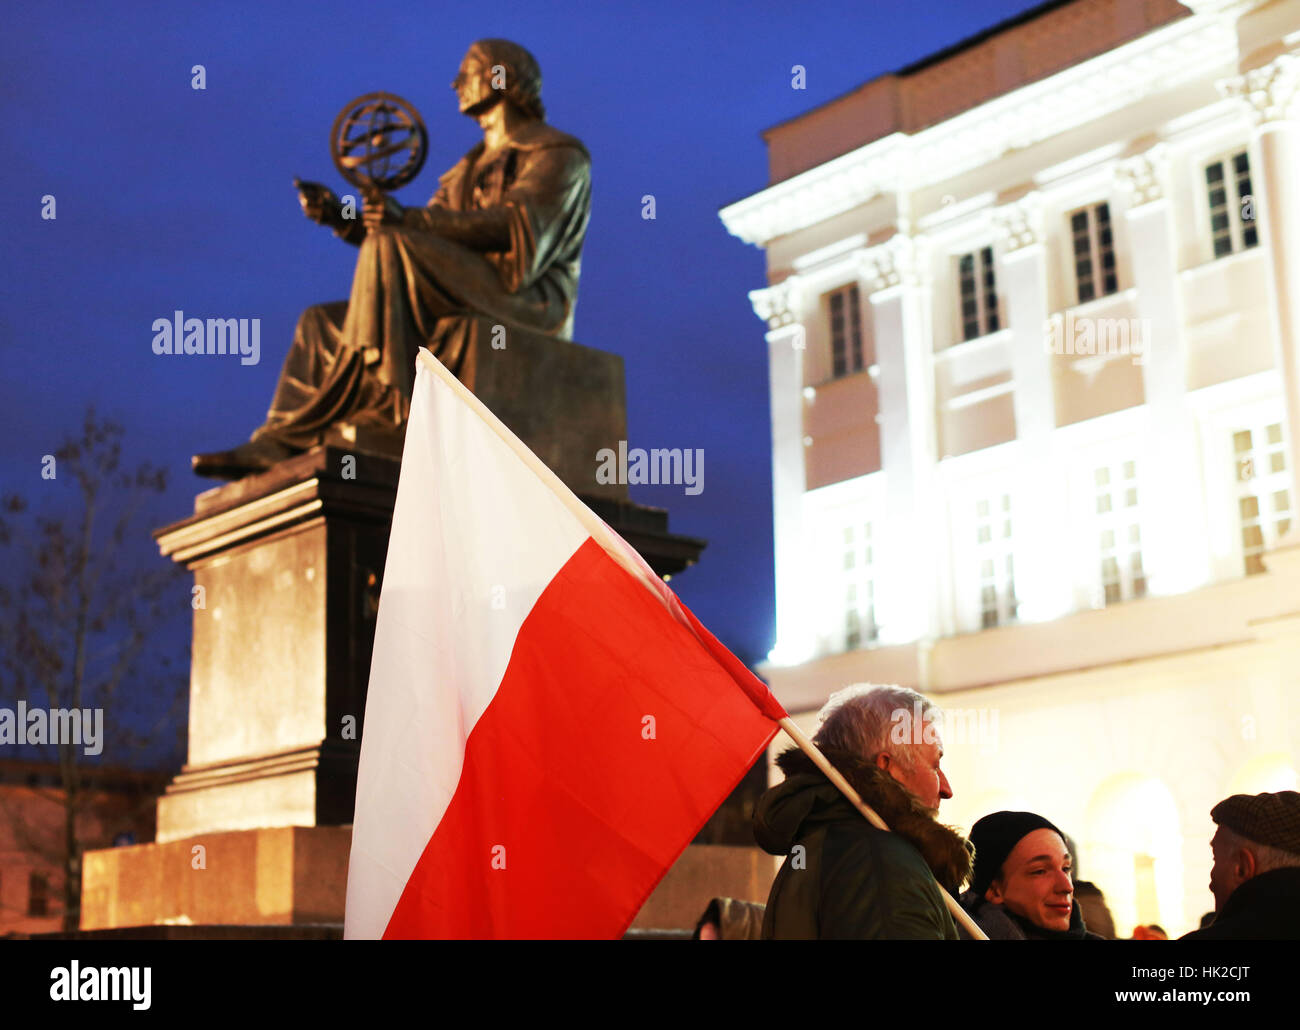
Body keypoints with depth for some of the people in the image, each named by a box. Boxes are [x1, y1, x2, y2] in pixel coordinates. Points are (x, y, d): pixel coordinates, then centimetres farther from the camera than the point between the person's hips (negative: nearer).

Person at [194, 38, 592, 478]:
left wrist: (408, 219, -26)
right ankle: (278, 443, -15)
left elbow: (518, 226, -17)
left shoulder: (558, 154, 3)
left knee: (389, 243, -27)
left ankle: (381, 393, -34)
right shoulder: (468, 170, 28)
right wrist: (342, 218, 0)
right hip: (461, 316, 8)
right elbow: (420, 244, 16)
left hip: (530, 304, -8)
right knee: (321, 322, 0)